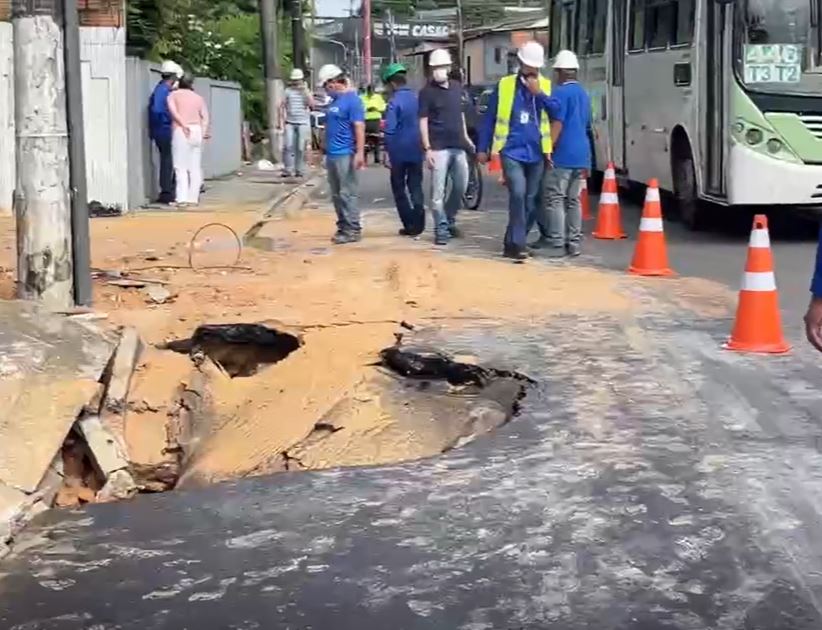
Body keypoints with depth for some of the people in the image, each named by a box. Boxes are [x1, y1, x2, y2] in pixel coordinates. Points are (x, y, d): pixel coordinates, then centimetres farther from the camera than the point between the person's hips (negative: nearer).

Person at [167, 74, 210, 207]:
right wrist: (203, 132, 2)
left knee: (181, 166, -4)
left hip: (181, 130, -3)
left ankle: (182, 198, -13)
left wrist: (183, 124, -13)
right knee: (195, 166, 6)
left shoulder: (173, 95, 10)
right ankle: (193, 198, 3)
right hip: (197, 130, 3)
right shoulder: (198, 97, 19)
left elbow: (173, 110, -9)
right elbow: (205, 117, 8)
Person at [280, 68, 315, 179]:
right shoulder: (288, 91, 6)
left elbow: (312, 104, -8)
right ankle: (287, 170, -2)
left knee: (301, 148, 0)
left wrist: (305, 90, -10)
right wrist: (281, 121, 1)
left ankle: (300, 170, 7)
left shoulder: (306, 91, 8)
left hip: (303, 123, 0)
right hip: (290, 123, 0)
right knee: (289, 146, -7)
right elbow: (282, 106, 7)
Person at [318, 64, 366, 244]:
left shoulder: (352, 99, -10)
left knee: (347, 194, -6)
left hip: (345, 154, -9)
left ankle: (353, 230, -1)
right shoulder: (334, 100, 16)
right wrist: (326, 150, 20)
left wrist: (360, 153, -22)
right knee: (336, 195, 12)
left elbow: (359, 127, -16)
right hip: (332, 154, 9)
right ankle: (343, 227, 20)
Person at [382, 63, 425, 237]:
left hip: (399, 152, -5)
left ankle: (410, 225, 6)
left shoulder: (394, 102, -14)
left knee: (399, 188, 7)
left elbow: (390, 130, -18)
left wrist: (387, 152, -12)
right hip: (416, 150, 5)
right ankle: (418, 224, 6)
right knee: (416, 187, 10)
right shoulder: (416, 99, 5)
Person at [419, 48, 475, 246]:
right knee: (438, 191, -5)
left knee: (461, 186, 10)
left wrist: (466, 137, 18)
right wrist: (427, 148, -15)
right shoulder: (427, 92, -4)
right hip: (439, 147, -6)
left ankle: (450, 221, 27)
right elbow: (423, 121, -7)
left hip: (458, 146, 6)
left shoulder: (457, 87, 12)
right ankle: (441, 230, 0)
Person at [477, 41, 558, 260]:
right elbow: (490, 118, 5)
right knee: (518, 194, -19)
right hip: (512, 151, -3)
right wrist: (483, 148, 5)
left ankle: (512, 243, 20)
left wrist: (539, 93, -15)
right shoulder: (504, 85, 2)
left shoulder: (546, 85, 7)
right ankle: (518, 244, -14)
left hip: (537, 153, 3)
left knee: (530, 200, 7)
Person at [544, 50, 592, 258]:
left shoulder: (561, 92, -9)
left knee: (556, 200, -5)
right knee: (573, 200, 12)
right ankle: (574, 244, 13)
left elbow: (557, 124, -17)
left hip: (562, 155, -8)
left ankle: (558, 245, -9)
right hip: (581, 155, 8)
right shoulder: (584, 94, 17)